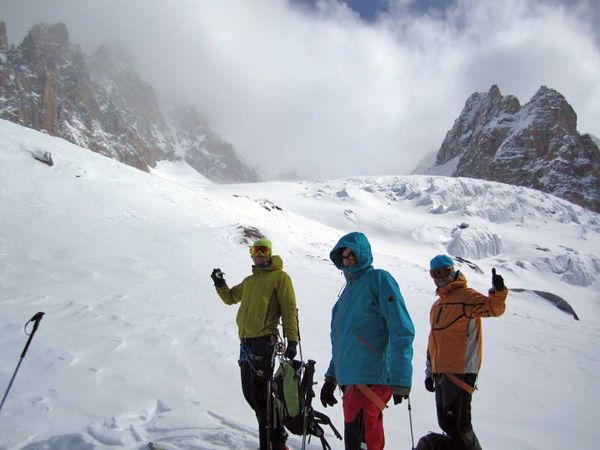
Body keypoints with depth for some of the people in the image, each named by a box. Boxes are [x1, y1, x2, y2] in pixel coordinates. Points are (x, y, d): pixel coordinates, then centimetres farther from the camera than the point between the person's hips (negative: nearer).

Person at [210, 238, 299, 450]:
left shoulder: (280, 277, -1)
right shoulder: (249, 281, 21)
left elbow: (289, 309, -7)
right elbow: (230, 297, 33)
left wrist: (292, 340, -14)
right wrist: (220, 284, 14)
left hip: (263, 341, -8)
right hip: (246, 341, 8)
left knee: (260, 393, -9)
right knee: (250, 393, 11)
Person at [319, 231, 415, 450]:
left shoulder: (379, 279, -5)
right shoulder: (349, 288, 19)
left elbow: (402, 331, -13)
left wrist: (400, 380, -17)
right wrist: (332, 376, 23)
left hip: (372, 379, -8)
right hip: (349, 379, 8)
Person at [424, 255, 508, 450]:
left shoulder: (466, 296, -4)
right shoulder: (437, 305, 19)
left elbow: (493, 308, -21)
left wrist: (498, 292, -41)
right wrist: (430, 371, 21)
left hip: (460, 372, -8)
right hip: (440, 373, 8)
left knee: (457, 425, -8)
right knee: (447, 424, 15)